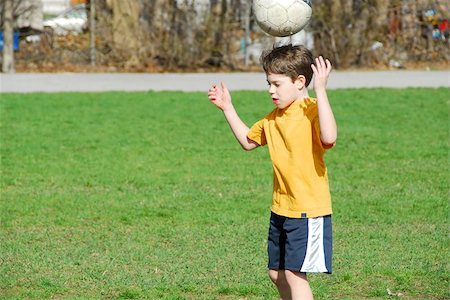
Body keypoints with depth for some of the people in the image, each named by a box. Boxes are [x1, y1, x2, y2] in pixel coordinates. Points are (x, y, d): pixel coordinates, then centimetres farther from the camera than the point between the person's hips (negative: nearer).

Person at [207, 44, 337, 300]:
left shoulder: (313, 110, -16)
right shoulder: (275, 117, 11)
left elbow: (329, 137, -38)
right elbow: (248, 141, 26)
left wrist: (321, 90, -39)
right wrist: (227, 108, 20)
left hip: (308, 209, -9)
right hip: (281, 208, 9)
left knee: (294, 273, -11)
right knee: (277, 273, 17)